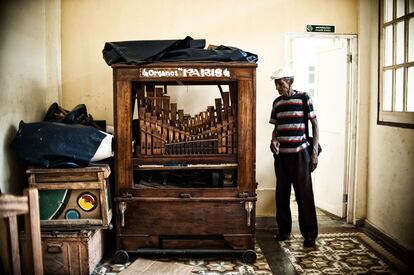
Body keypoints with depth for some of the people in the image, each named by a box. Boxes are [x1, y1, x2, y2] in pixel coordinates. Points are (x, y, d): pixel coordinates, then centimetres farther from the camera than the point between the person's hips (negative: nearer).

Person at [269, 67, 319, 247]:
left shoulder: (303, 98, -2)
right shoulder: (277, 102, 11)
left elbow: (315, 124, -1)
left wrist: (314, 152, -7)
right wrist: (274, 141, -3)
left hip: (299, 153, -5)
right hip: (281, 154, 5)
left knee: (304, 194, -1)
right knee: (281, 193, 9)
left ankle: (310, 234, 9)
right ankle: (284, 230, 23)